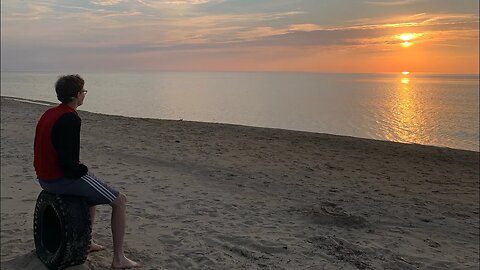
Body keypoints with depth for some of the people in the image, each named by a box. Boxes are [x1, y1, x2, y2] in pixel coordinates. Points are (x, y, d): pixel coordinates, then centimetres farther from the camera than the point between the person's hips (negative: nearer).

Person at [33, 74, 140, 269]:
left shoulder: (49, 113, 11)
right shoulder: (71, 119, -20)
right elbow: (68, 160, -27)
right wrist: (82, 170, -6)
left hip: (44, 178, 10)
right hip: (62, 179, -10)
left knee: (93, 188, 34)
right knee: (120, 201, -2)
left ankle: (86, 241, 37)